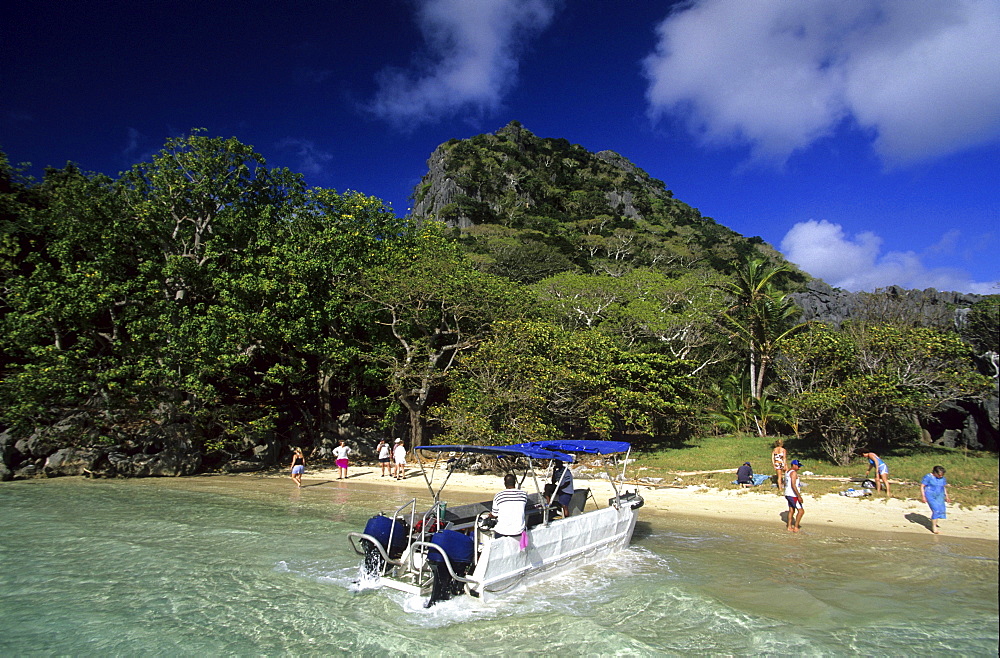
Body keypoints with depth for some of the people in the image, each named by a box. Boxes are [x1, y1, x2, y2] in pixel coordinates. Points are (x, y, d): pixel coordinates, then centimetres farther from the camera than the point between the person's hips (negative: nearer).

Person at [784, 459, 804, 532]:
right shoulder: (794, 472, -15)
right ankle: (796, 527, -4)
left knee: (791, 510, 14)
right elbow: (793, 485, -23)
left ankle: (789, 527, 16)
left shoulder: (787, 472, 14)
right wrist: (799, 496, -24)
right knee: (801, 510, -5)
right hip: (793, 495, -10)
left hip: (788, 494, 10)